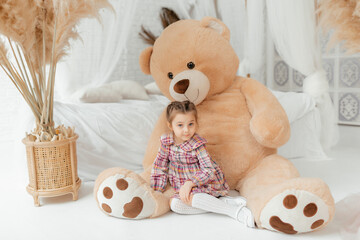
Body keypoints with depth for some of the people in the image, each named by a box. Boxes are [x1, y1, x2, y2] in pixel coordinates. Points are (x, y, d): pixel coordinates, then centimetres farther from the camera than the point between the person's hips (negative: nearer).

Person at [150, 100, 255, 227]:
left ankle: (234, 210, -29)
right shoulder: (166, 142, -6)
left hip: (205, 183, -6)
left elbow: (209, 170, -21)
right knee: (174, 204, -20)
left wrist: (190, 183, -30)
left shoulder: (198, 145, -19)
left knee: (188, 197, -33)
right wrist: (157, 190, 1)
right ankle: (223, 202, -18)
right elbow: (160, 164, 4)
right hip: (183, 186, 6)